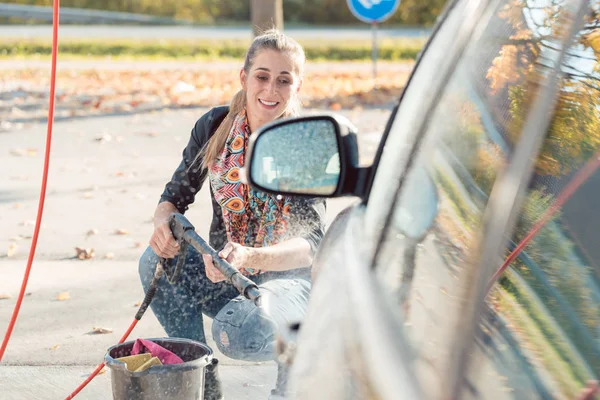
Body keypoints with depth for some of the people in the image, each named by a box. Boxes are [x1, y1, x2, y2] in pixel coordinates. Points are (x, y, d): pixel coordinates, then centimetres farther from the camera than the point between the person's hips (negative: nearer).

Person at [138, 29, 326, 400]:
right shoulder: (215, 127, -6)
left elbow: (311, 244, -23)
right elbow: (176, 194, 0)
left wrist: (249, 256, -42)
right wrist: (164, 223, -26)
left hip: (289, 278, -4)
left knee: (237, 332, -35)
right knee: (157, 261, -24)